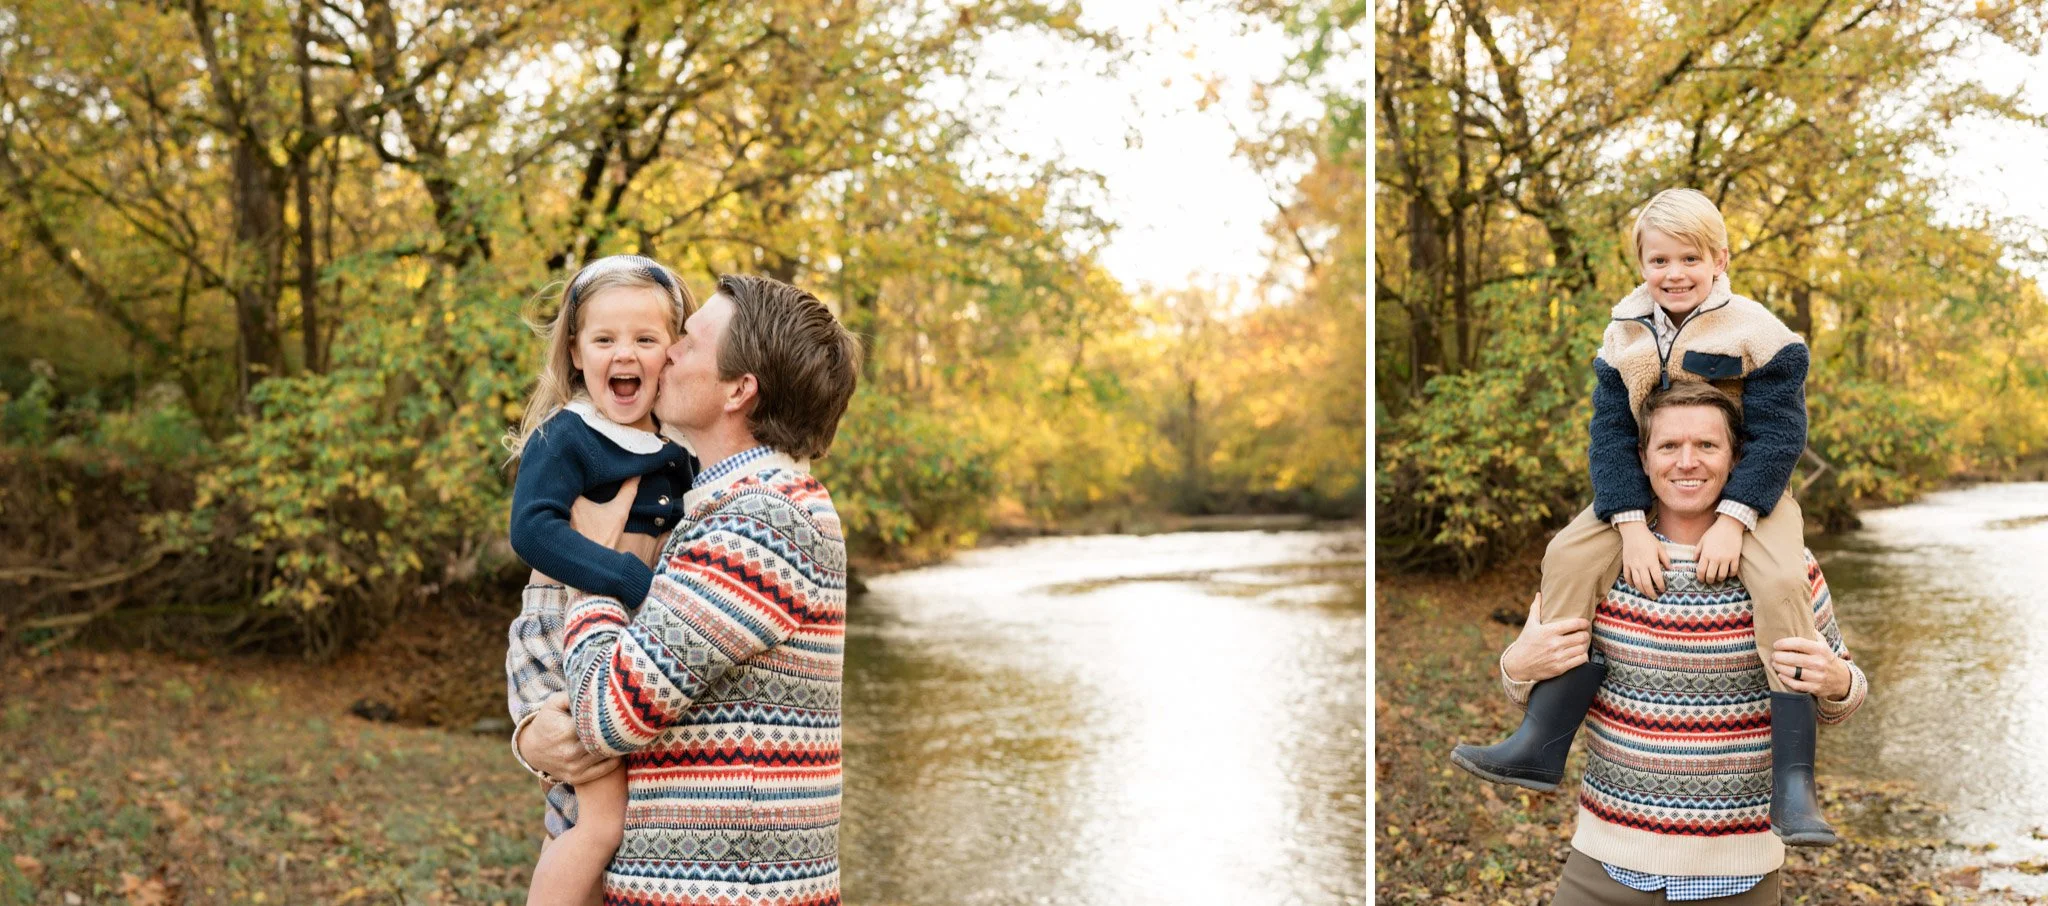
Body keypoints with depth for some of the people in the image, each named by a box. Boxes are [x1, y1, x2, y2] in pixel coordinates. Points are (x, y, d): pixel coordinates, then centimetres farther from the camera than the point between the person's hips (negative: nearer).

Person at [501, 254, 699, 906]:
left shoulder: (677, 450, 8)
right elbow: (532, 530, -26)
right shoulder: (563, 438, -12)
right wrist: (633, 581, -31)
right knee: (604, 816, -15)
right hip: (563, 636, -7)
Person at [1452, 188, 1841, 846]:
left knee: (1781, 583, -31)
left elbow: (1778, 435, -13)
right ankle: (1541, 748, -12)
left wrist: (1732, 521, -25)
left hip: (1746, 490, -4)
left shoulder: (1757, 333, -12)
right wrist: (1631, 526, -16)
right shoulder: (1625, 336, -1)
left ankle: (1794, 789, -25)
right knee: (1569, 557, -17)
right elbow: (1611, 432, -3)